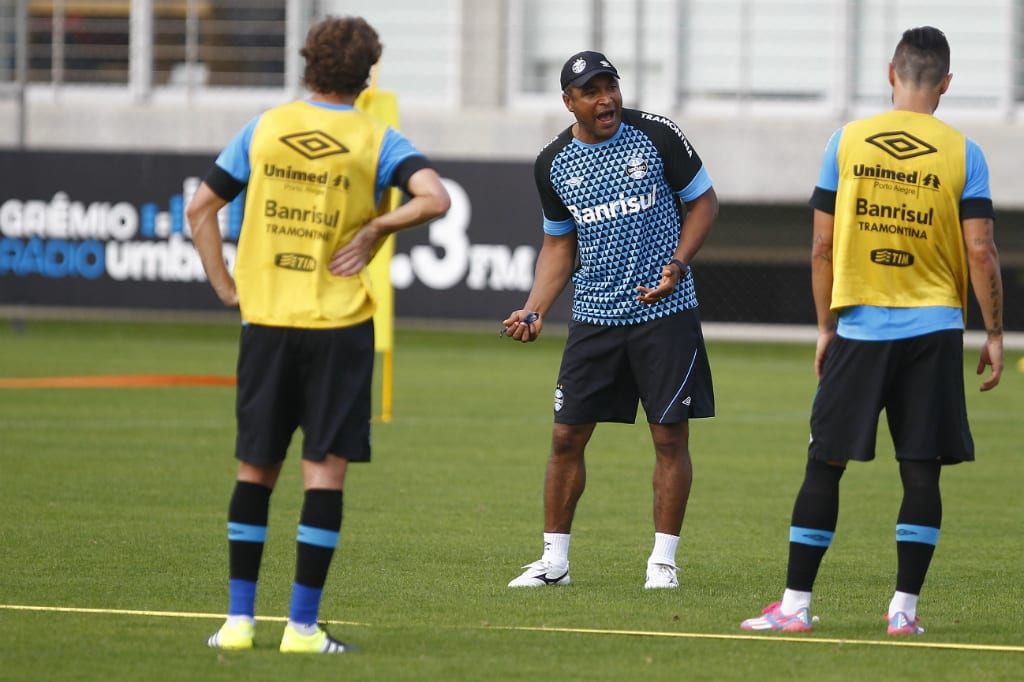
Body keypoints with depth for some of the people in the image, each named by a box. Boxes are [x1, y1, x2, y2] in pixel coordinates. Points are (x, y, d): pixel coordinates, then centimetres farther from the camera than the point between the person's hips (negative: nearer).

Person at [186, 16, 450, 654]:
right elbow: (434, 198, -20)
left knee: (255, 469, 11)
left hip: (266, 321, 3)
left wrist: (225, 286, 10)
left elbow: (200, 207, 7)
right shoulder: (376, 141, -3)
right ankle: (302, 625, -3)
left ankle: (239, 618, 11)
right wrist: (375, 228, -7)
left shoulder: (265, 128, 5)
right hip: (339, 326, -3)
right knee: (326, 471, 0)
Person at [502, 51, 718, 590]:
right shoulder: (553, 165, 3)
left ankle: (663, 560, 7)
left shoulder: (656, 136, -6)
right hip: (594, 317, 3)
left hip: (665, 309, -3)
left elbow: (704, 201, 3)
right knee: (567, 436, 1)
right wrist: (534, 310, 2)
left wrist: (677, 266, -11)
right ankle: (554, 560, 11)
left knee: (670, 434, -3)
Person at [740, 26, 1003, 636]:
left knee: (825, 465, 5)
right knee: (922, 471, 4)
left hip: (859, 328, 0)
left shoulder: (847, 143, 0)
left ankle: (795, 604, 4)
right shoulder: (962, 153, -2)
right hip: (933, 331, 0)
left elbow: (822, 247, 2)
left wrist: (826, 327, 12)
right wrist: (994, 334, 4)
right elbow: (981, 252, -5)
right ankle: (905, 608, 1)